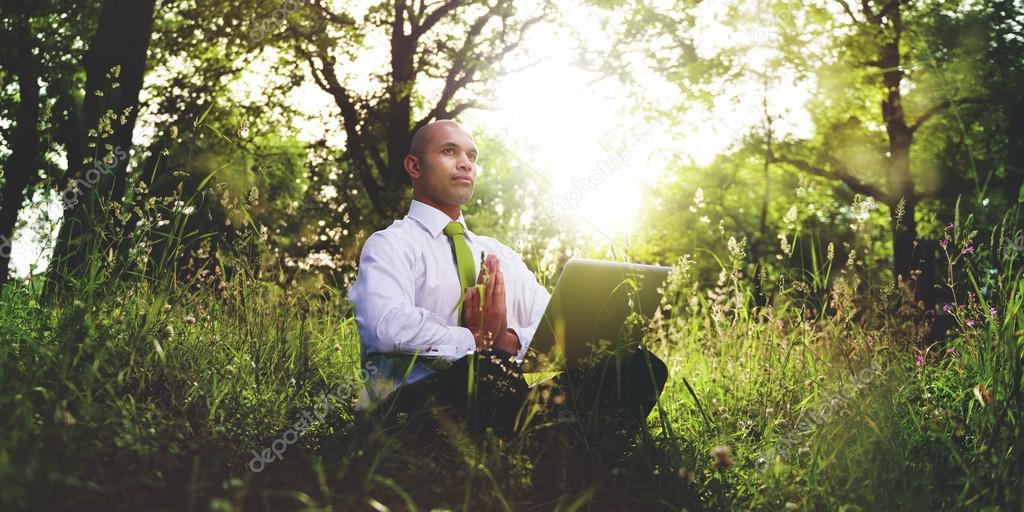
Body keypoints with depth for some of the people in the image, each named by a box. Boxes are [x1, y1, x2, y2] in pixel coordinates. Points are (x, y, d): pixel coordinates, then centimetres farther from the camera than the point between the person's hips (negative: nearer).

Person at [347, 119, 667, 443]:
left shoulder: (499, 254, 27)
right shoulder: (390, 245, 6)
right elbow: (388, 326, -16)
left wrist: (510, 340, -6)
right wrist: (478, 342, -7)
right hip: (419, 402, -5)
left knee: (639, 364, -17)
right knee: (489, 369, -41)